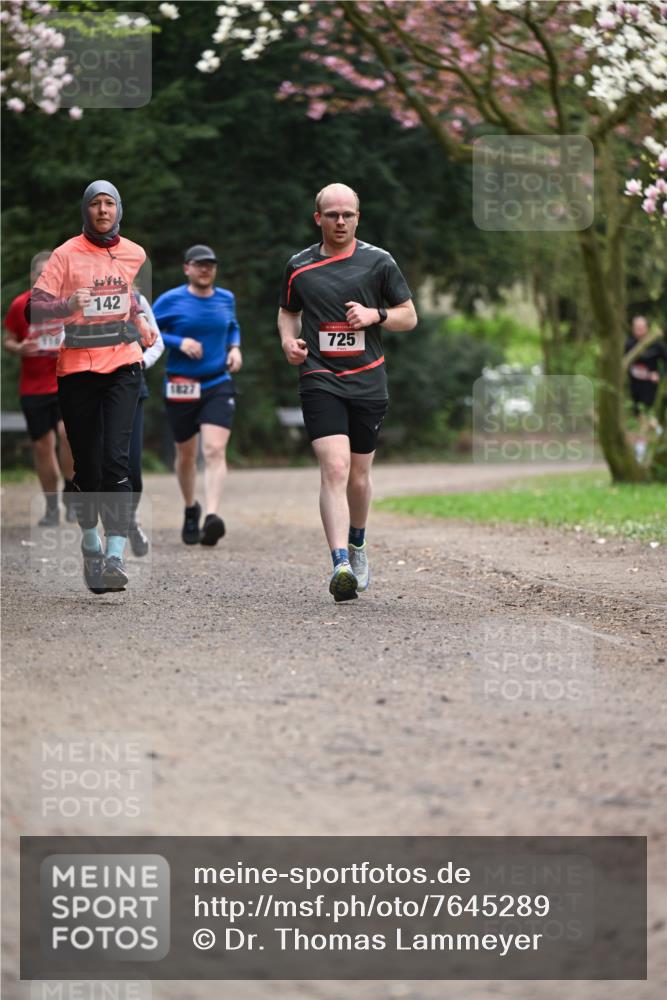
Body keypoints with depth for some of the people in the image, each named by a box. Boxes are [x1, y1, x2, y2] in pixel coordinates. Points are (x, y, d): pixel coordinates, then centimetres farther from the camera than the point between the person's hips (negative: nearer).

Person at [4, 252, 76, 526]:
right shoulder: (19, 305, -1)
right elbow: (8, 340, 10)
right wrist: (19, 348, -12)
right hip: (33, 387, 2)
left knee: (67, 431, -23)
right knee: (42, 446, 4)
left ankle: (71, 493, -4)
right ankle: (51, 508, 17)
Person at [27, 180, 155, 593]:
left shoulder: (134, 254, 9)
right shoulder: (67, 254, -2)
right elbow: (36, 304, -9)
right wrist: (67, 305, -26)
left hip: (122, 364, 1)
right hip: (77, 368, -1)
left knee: (116, 459, -14)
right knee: (87, 463, 6)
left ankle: (115, 555, -21)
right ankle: (90, 542, 29)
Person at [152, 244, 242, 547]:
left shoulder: (226, 298, 7)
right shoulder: (170, 301, -4)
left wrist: (235, 348, 5)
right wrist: (179, 342, -16)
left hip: (218, 386, 1)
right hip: (181, 387, -1)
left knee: (215, 451, -18)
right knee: (186, 455, 12)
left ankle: (211, 517, -28)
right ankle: (191, 510, 37)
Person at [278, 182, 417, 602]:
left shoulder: (378, 261, 4)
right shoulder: (299, 266, 8)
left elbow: (409, 316, 8)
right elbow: (287, 312, 23)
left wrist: (374, 314, -11)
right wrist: (289, 339, 2)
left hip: (368, 381, 1)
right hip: (320, 380, -1)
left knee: (358, 476, 10)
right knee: (334, 468, -18)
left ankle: (357, 544, 39)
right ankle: (341, 565, -27)